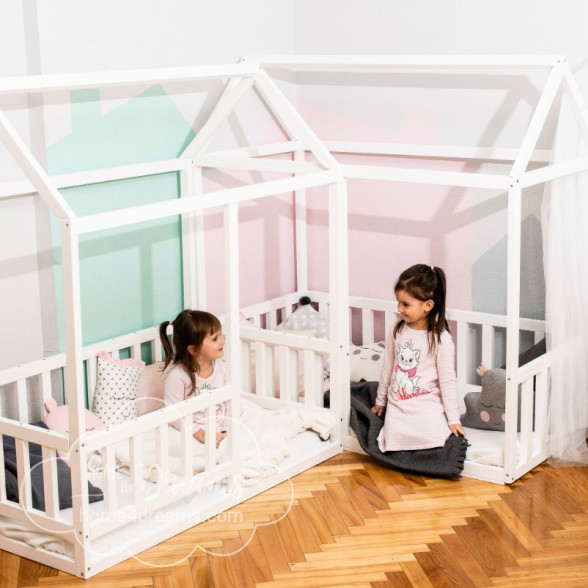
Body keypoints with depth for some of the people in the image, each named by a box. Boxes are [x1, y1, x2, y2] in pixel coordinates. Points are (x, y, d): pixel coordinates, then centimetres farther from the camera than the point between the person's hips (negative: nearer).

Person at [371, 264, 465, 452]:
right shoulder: (396, 331, 3)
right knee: (393, 438, -20)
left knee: (432, 437, -26)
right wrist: (380, 400, 21)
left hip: (427, 403, -3)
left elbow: (447, 381, -7)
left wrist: (453, 419, -6)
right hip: (397, 403, 3)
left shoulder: (441, 339, -11)